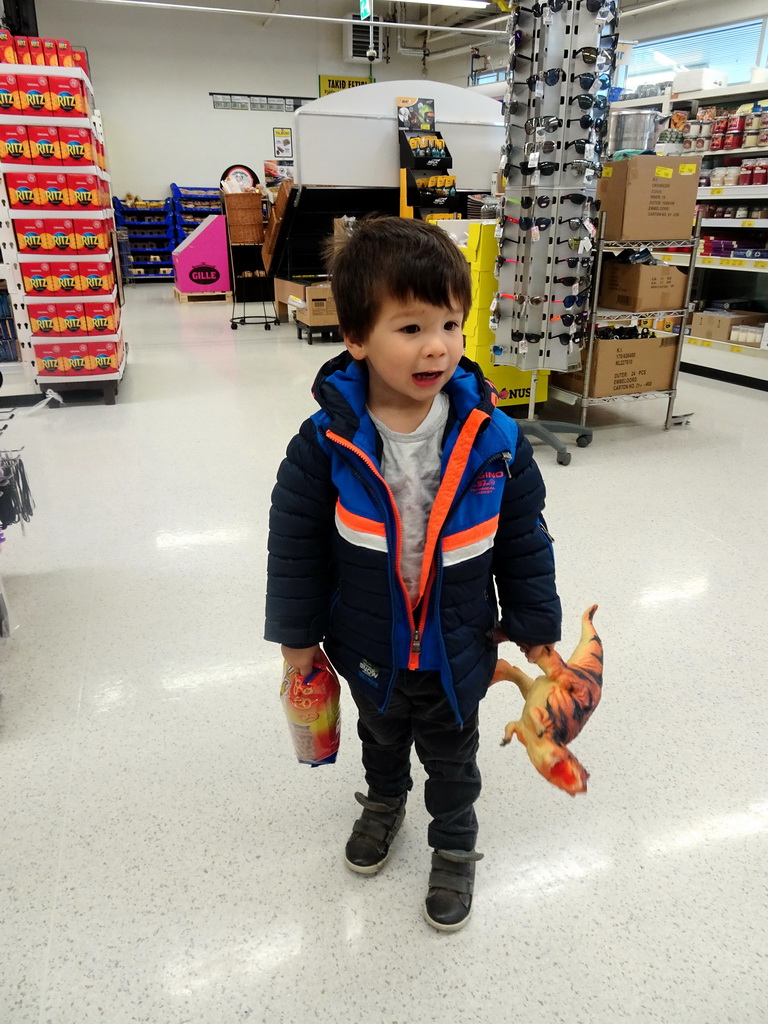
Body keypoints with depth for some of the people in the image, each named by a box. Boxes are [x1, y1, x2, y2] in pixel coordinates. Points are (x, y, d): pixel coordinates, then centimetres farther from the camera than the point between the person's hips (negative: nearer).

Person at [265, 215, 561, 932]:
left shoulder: (493, 440, -20)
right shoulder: (328, 444, -22)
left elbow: (524, 536, -7)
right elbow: (296, 543, -10)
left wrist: (535, 623, 0)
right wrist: (298, 632, -3)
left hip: (458, 651, 0)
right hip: (368, 649, 1)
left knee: (451, 755, 23)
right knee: (381, 737, 30)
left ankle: (454, 844, 51)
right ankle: (384, 803, 61)